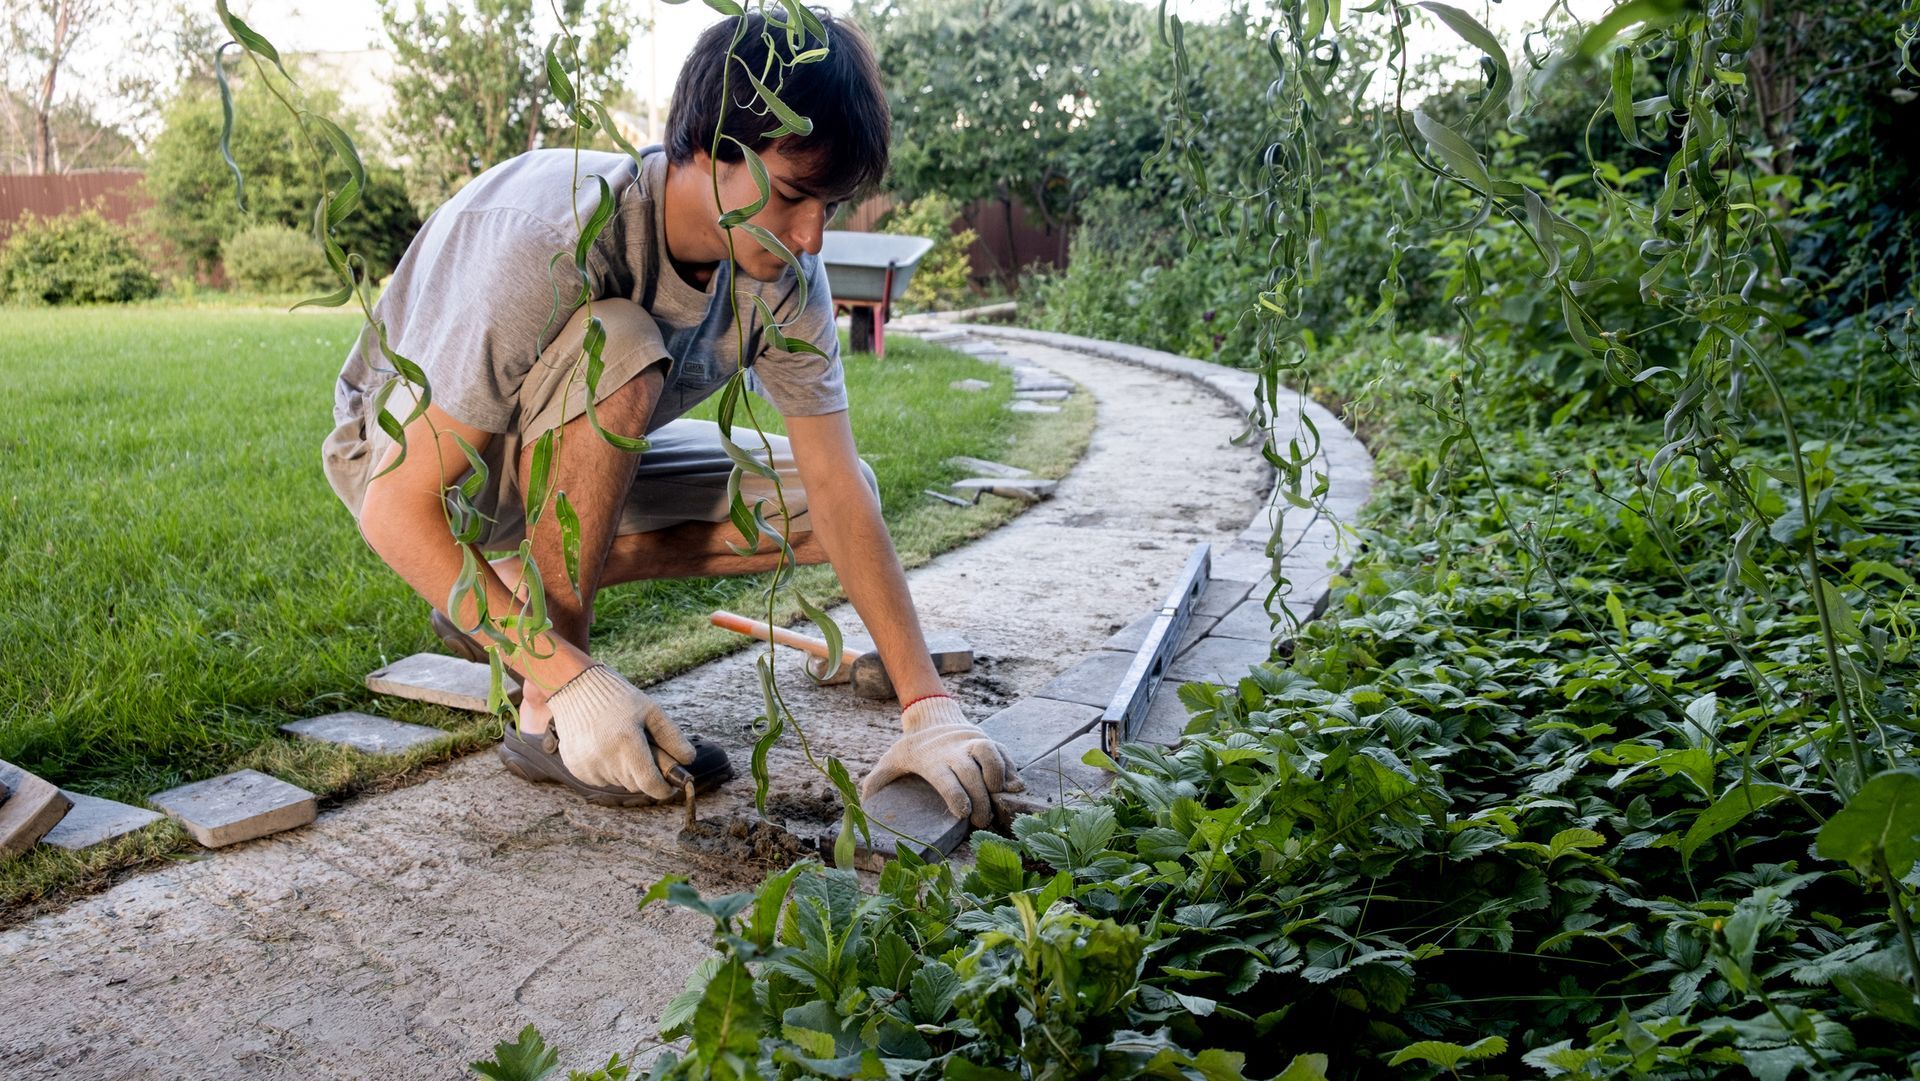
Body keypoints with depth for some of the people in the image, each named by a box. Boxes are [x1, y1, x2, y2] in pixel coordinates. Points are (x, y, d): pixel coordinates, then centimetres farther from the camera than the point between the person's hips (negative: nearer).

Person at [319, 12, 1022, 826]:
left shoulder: (781, 274, -18)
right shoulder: (551, 241, -36)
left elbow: (840, 492, -18)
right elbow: (398, 510, -34)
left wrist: (928, 707, -24)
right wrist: (573, 680, -40)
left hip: (568, 452, 6)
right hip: (402, 448, -6)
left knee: (815, 502, -9)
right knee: (617, 350, -36)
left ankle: (524, 592, 1)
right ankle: (545, 717, -22)